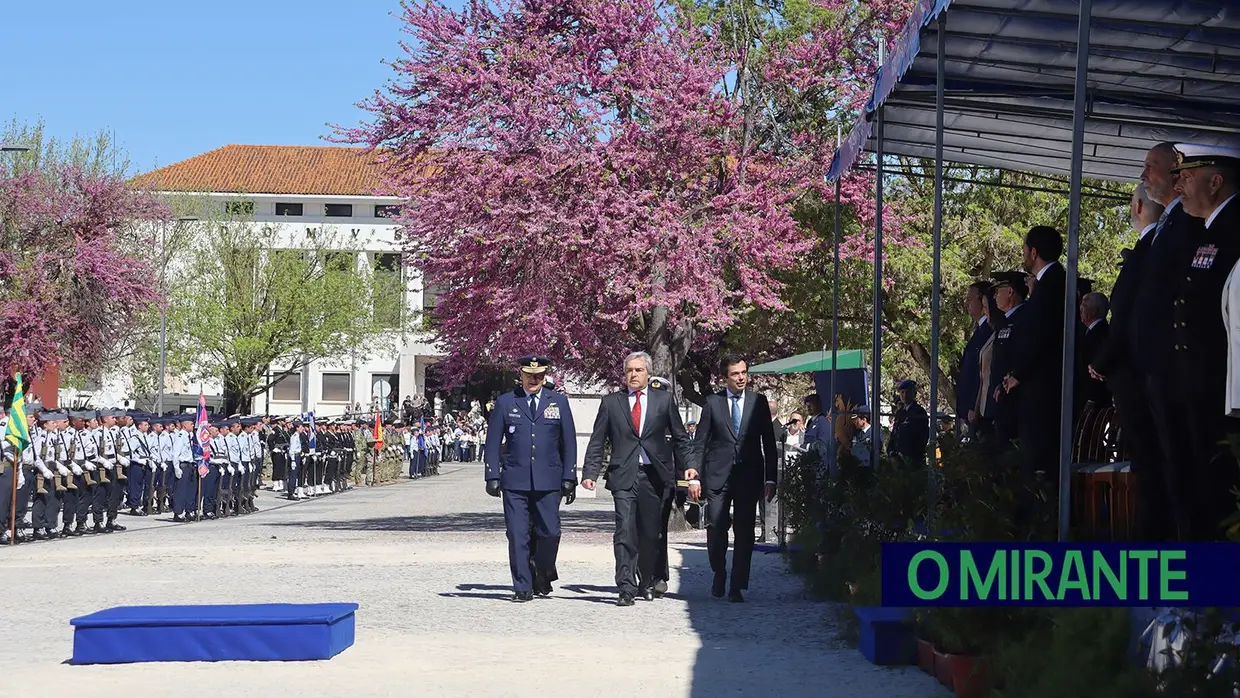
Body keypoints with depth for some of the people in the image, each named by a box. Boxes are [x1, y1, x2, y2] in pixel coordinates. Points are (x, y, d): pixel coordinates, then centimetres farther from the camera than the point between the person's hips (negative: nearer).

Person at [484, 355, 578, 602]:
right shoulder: (505, 403, 7)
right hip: (514, 481, 0)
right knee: (517, 535, -3)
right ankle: (522, 587, 5)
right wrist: (492, 476, 0)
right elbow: (493, 442, 8)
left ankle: (543, 575, 22)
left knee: (549, 532, -3)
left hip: (548, 481, 0)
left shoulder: (559, 402, 9)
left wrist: (569, 478, 4)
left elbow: (569, 442, 10)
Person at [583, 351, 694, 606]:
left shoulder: (664, 400, 9)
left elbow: (680, 437, 13)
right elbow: (597, 441, 8)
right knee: (625, 532, -10)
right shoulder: (610, 403, 8)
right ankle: (626, 589, -11)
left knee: (651, 533, 8)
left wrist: (688, 465, 2)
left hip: (654, 475, 1)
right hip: (623, 476, -1)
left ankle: (647, 583, 25)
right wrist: (590, 473, -1)